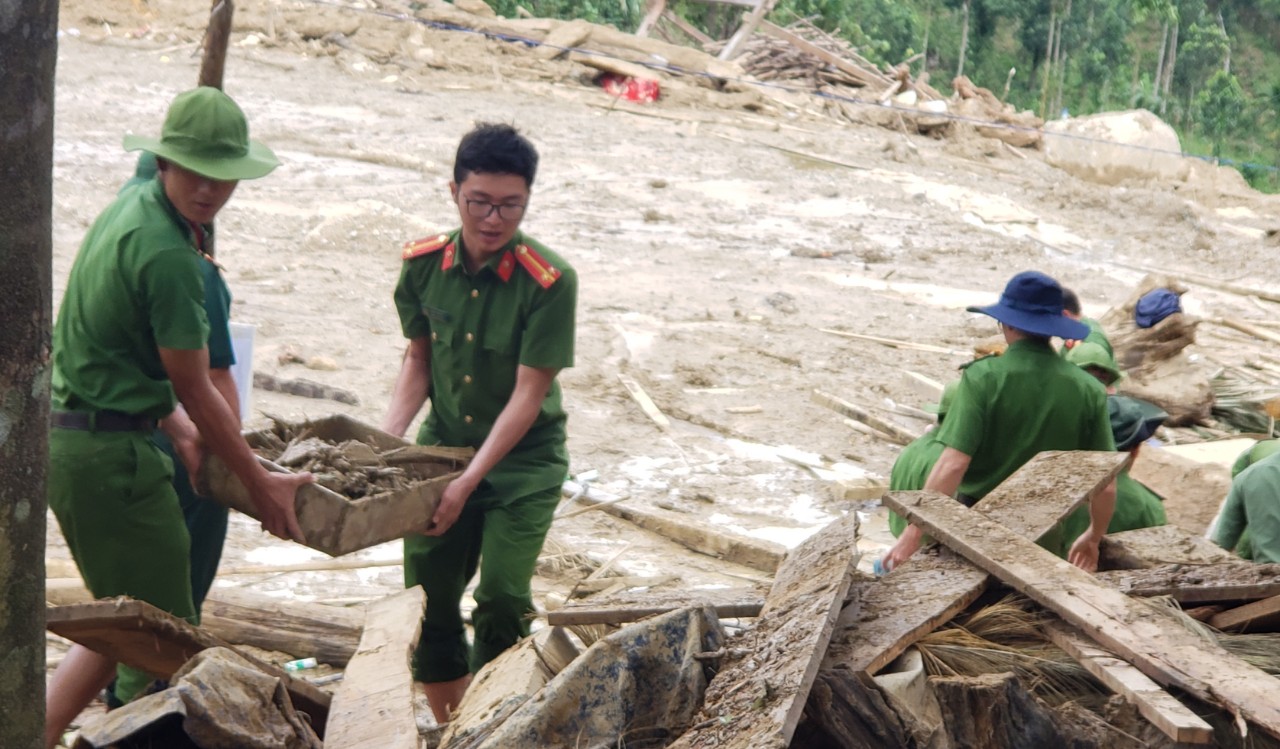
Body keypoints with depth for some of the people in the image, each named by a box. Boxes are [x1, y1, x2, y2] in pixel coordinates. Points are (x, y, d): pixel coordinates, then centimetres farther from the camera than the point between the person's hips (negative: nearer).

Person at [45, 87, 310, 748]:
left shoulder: (128, 208, 10)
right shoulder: (168, 255, -20)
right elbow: (196, 390, -14)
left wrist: (173, 426, 22)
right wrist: (261, 484, -3)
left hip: (64, 439, 10)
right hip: (110, 457, -10)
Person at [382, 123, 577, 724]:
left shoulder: (549, 282, -20)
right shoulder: (423, 264, -7)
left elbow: (528, 395, -19)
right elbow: (418, 360, 6)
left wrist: (469, 481, -23)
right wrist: (385, 441, -7)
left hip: (523, 460, -4)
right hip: (442, 447, 4)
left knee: (501, 596, -13)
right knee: (428, 596, 6)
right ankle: (449, 726, 26)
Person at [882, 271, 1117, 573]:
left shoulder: (983, 378, -14)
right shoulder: (1088, 390, -5)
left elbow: (953, 464, -21)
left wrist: (913, 533, -16)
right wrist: (1093, 538, 17)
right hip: (1043, 542, 3)